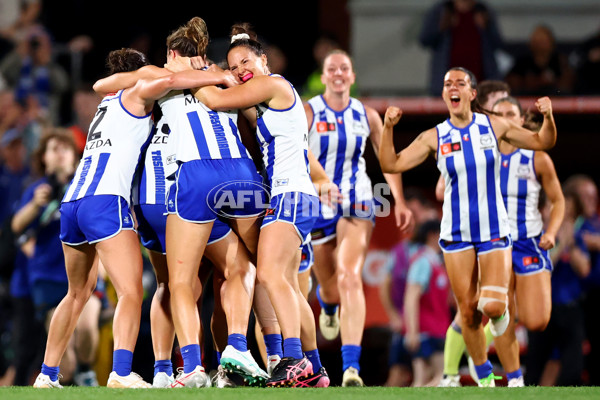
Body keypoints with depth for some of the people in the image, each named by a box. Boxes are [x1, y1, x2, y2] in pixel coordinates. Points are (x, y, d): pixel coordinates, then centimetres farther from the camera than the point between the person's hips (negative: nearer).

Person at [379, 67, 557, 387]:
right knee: (468, 312, 0)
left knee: (493, 306, -18)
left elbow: (542, 142, 8)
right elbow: (391, 165, -4)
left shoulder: (494, 127, -1)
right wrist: (388, 128, -17)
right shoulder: (435, 138, -1)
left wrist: (548, 116, -12)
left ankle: (499, 311, 21)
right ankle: (484, 376, 19)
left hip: (494, 231, -1)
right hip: (456, 234, 1)